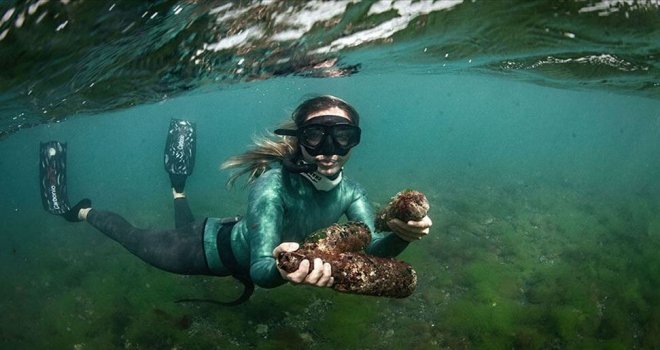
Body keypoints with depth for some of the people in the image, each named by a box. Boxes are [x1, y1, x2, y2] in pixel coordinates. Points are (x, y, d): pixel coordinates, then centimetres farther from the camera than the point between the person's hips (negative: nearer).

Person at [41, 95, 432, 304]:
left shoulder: (348, 190, -23)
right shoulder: (273, 184, -42)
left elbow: (373, 247, -30)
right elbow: (259, 270, -48)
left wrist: (401, 235, -52)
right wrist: (281, 266, -71)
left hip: (246, 253, 6)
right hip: (218, 247, -6)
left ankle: (179, 188, 56)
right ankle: (84, 211, 43)